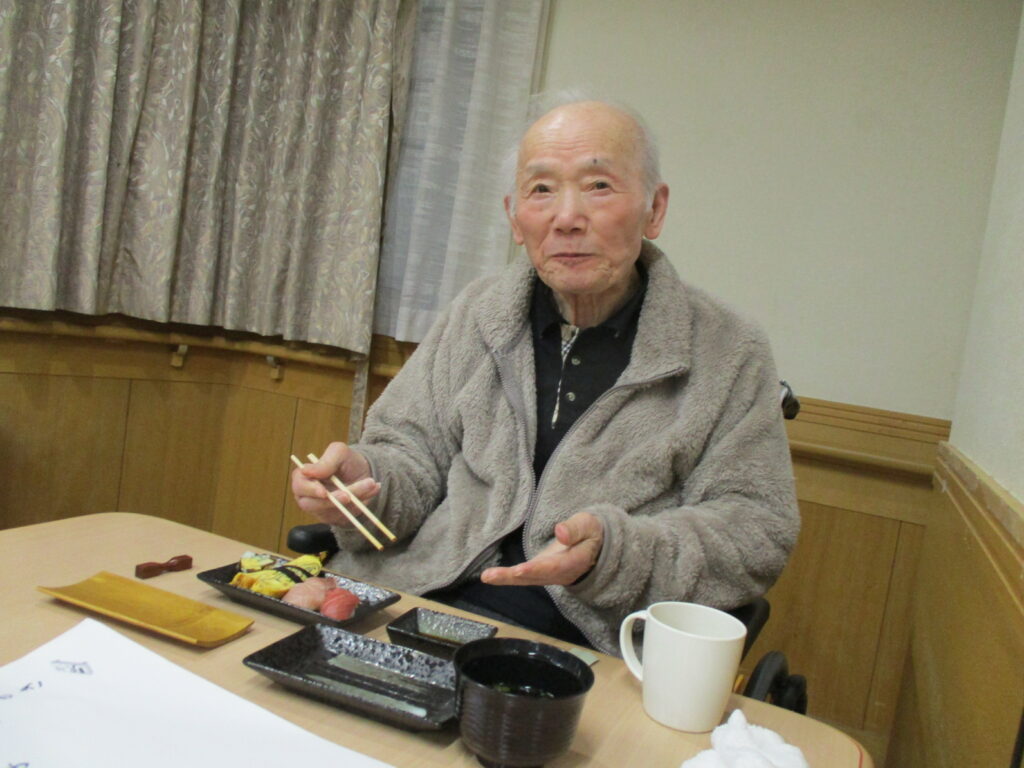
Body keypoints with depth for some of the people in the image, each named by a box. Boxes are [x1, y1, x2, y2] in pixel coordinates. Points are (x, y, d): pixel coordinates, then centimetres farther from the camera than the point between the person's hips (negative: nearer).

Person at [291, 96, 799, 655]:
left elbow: (759, 530, -3)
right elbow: (413, 452, 12)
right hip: (421, 605, 3)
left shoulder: (730, 353, -2)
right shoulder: (477, 313, 9)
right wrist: (367, 478, -12)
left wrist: (612, 551, -20)